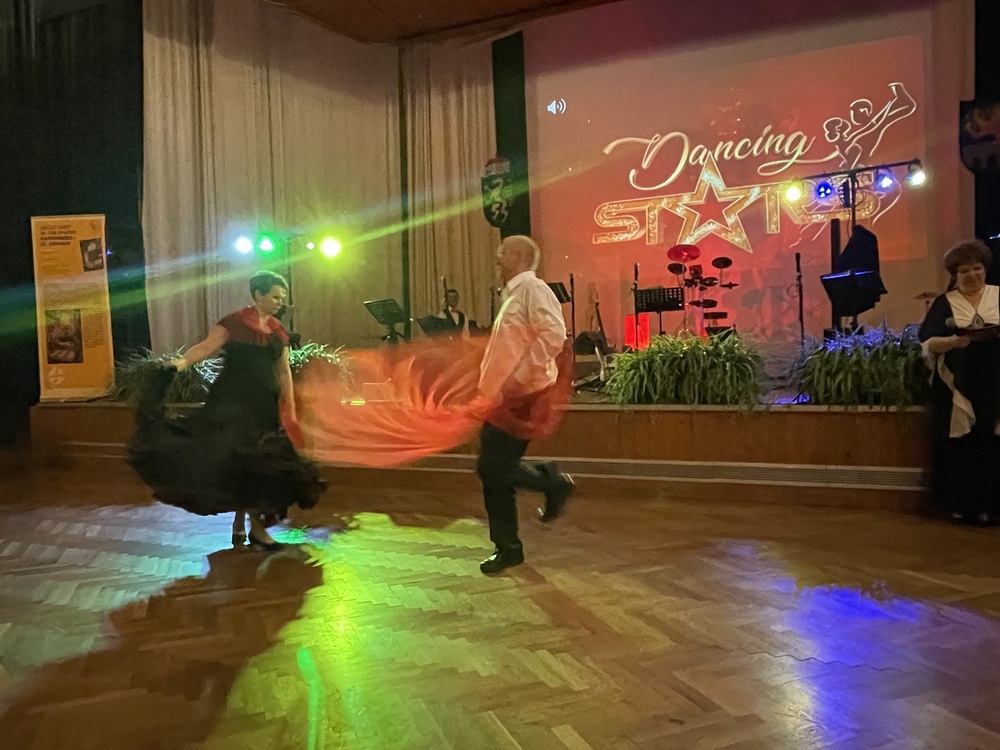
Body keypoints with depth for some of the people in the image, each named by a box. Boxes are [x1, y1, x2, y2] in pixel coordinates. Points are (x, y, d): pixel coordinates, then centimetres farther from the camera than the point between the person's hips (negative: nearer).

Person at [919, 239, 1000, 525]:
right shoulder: (943, 303, 7)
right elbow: (928, 344, 0)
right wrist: (956, 341, -19)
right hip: (956, 388, -1)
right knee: (959, 447, -2)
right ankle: (960, 505, 7)